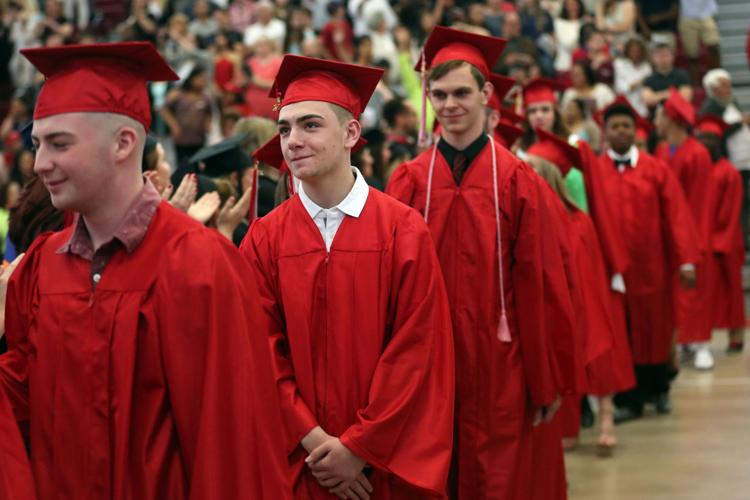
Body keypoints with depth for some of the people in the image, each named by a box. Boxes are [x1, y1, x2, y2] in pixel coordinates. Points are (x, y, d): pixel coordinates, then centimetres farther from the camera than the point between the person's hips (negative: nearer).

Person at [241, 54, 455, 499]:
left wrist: (360, 447, -11)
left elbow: (417, 350, -8)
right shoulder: (265, 239, 0)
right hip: (299, 463, 2)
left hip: (388, 464, -1)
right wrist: (313, 442, -11)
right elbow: (265, 353, -2)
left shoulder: (404, 231, -6)